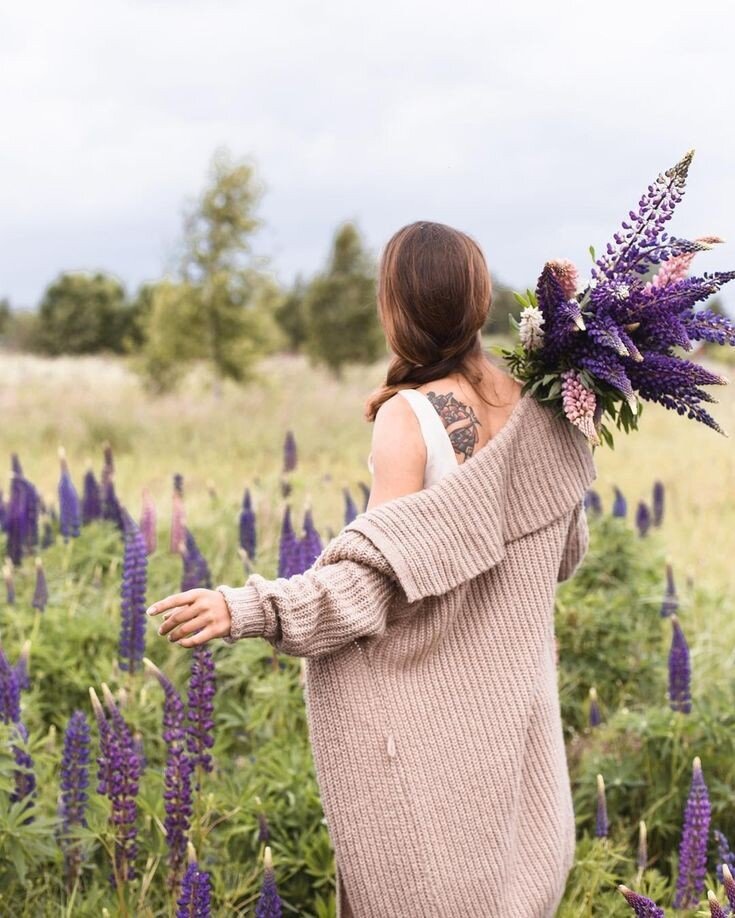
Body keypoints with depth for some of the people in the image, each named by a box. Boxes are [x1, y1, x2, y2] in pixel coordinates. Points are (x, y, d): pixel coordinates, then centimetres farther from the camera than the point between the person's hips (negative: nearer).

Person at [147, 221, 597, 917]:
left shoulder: (407, 417, -20)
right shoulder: (539, 407, -3)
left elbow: (381, 577, -24)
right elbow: (564, 551, 8)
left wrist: (243, 610, -29)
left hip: (427, 702, -6)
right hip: (512, 693, 6)